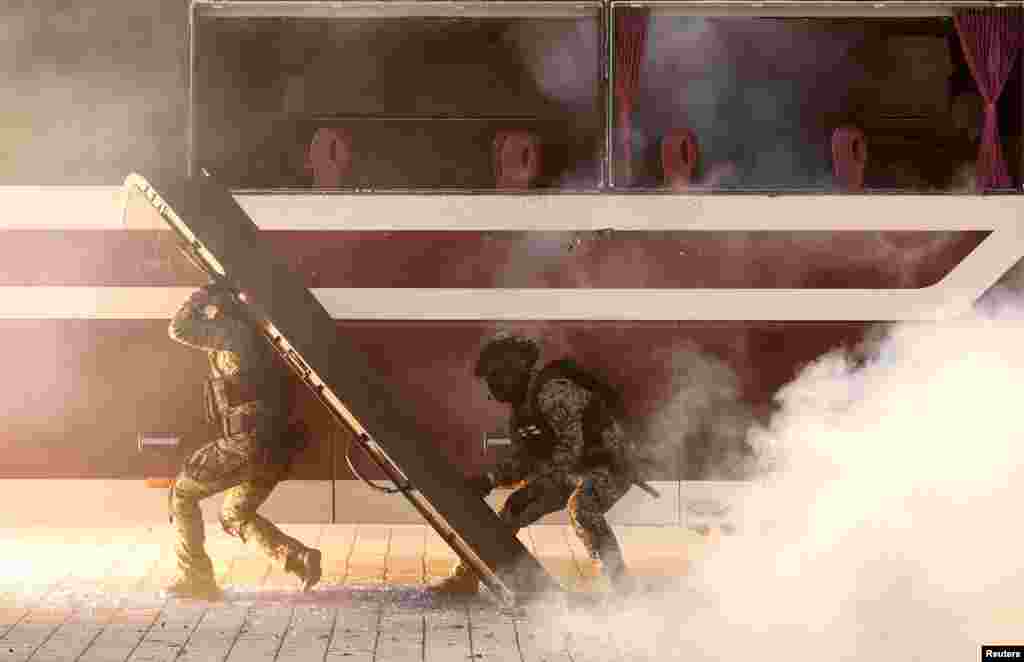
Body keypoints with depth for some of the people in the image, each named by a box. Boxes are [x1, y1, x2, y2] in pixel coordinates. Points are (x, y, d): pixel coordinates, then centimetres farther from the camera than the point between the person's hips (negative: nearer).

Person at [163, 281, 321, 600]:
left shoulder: (235, 332, -11)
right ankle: (300, 557, 3)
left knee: (182, 492, 6)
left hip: (250, 443, -9)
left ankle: (195, 578, 6)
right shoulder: (253, 333, 18)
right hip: (275, 449, 9)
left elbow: (179, 329, -11)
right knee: (234, 515, 22)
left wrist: (204, 294, 3)